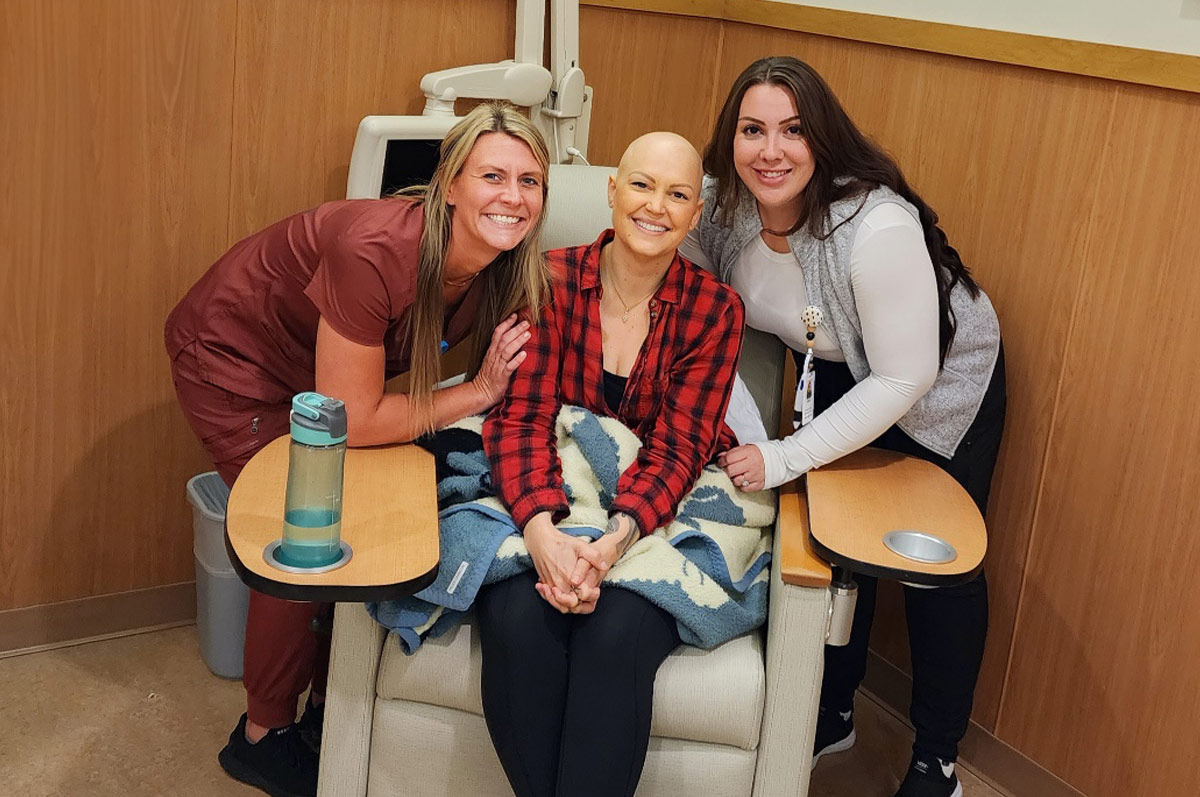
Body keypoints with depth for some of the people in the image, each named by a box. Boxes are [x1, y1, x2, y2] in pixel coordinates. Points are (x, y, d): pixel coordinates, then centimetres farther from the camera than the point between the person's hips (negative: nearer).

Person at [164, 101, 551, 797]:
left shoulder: (509, 272, -19)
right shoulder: (374, 254, -40)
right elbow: (350, 420, -33)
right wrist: (477, 393, -28)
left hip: (319, 367, 7)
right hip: (233, 358, -6)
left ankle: (330, 701, 23)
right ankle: (262, 736, 15)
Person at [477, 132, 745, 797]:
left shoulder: (715, 310, 0)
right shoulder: (552, 280, 0)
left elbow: (676, 448, -7)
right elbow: (521, 415, -8)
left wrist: (610, 544, -26)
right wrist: (542, 531, -27)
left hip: (656, 519, 0)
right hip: (545, 508, 1)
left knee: (615, 634, -30)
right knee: (517, 619, -29)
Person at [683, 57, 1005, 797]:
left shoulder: (878, 226, -37)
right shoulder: (717, 206, -21)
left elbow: (904, 381, -32)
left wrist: (785, 459, -32)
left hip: (944, 380, -5)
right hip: (836, 371, 5)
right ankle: (834, 715, 35)